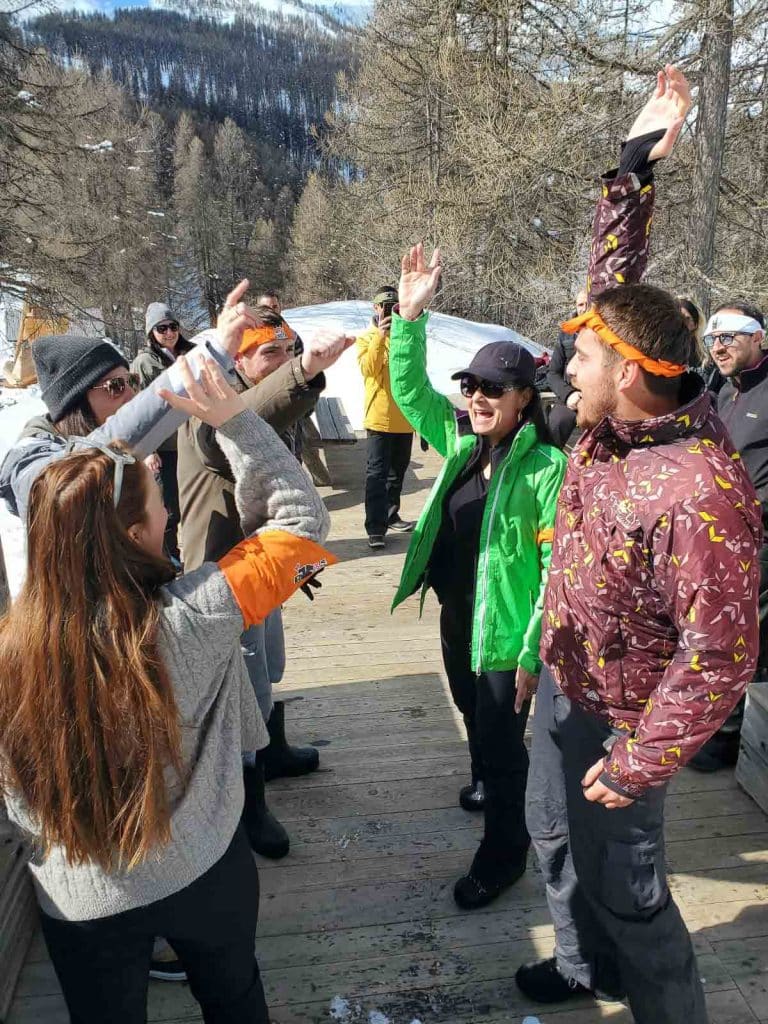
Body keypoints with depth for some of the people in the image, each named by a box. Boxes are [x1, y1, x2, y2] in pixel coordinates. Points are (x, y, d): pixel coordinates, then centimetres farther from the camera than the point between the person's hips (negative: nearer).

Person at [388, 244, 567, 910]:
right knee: (475, 716, 28)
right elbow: (410, 389, -1)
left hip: (506, 630, -7)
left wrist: (535, 652, -20)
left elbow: (557, 567, -21)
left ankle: (504, 851, 32)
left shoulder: (546, 467, -21)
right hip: (457, 617, 7)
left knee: (501, 737, 9)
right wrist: (411, 317, -14)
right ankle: (489, 781, 58)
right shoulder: (461, 445, -1)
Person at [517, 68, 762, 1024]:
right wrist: (636, 164, -1)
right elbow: (613, 287, 2)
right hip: (562, 681, 9)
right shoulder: (614, 422, -10)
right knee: (554, 834, 26)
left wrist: (637, 765, -20)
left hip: (617, 716, -8)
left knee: (624, 880, 12)